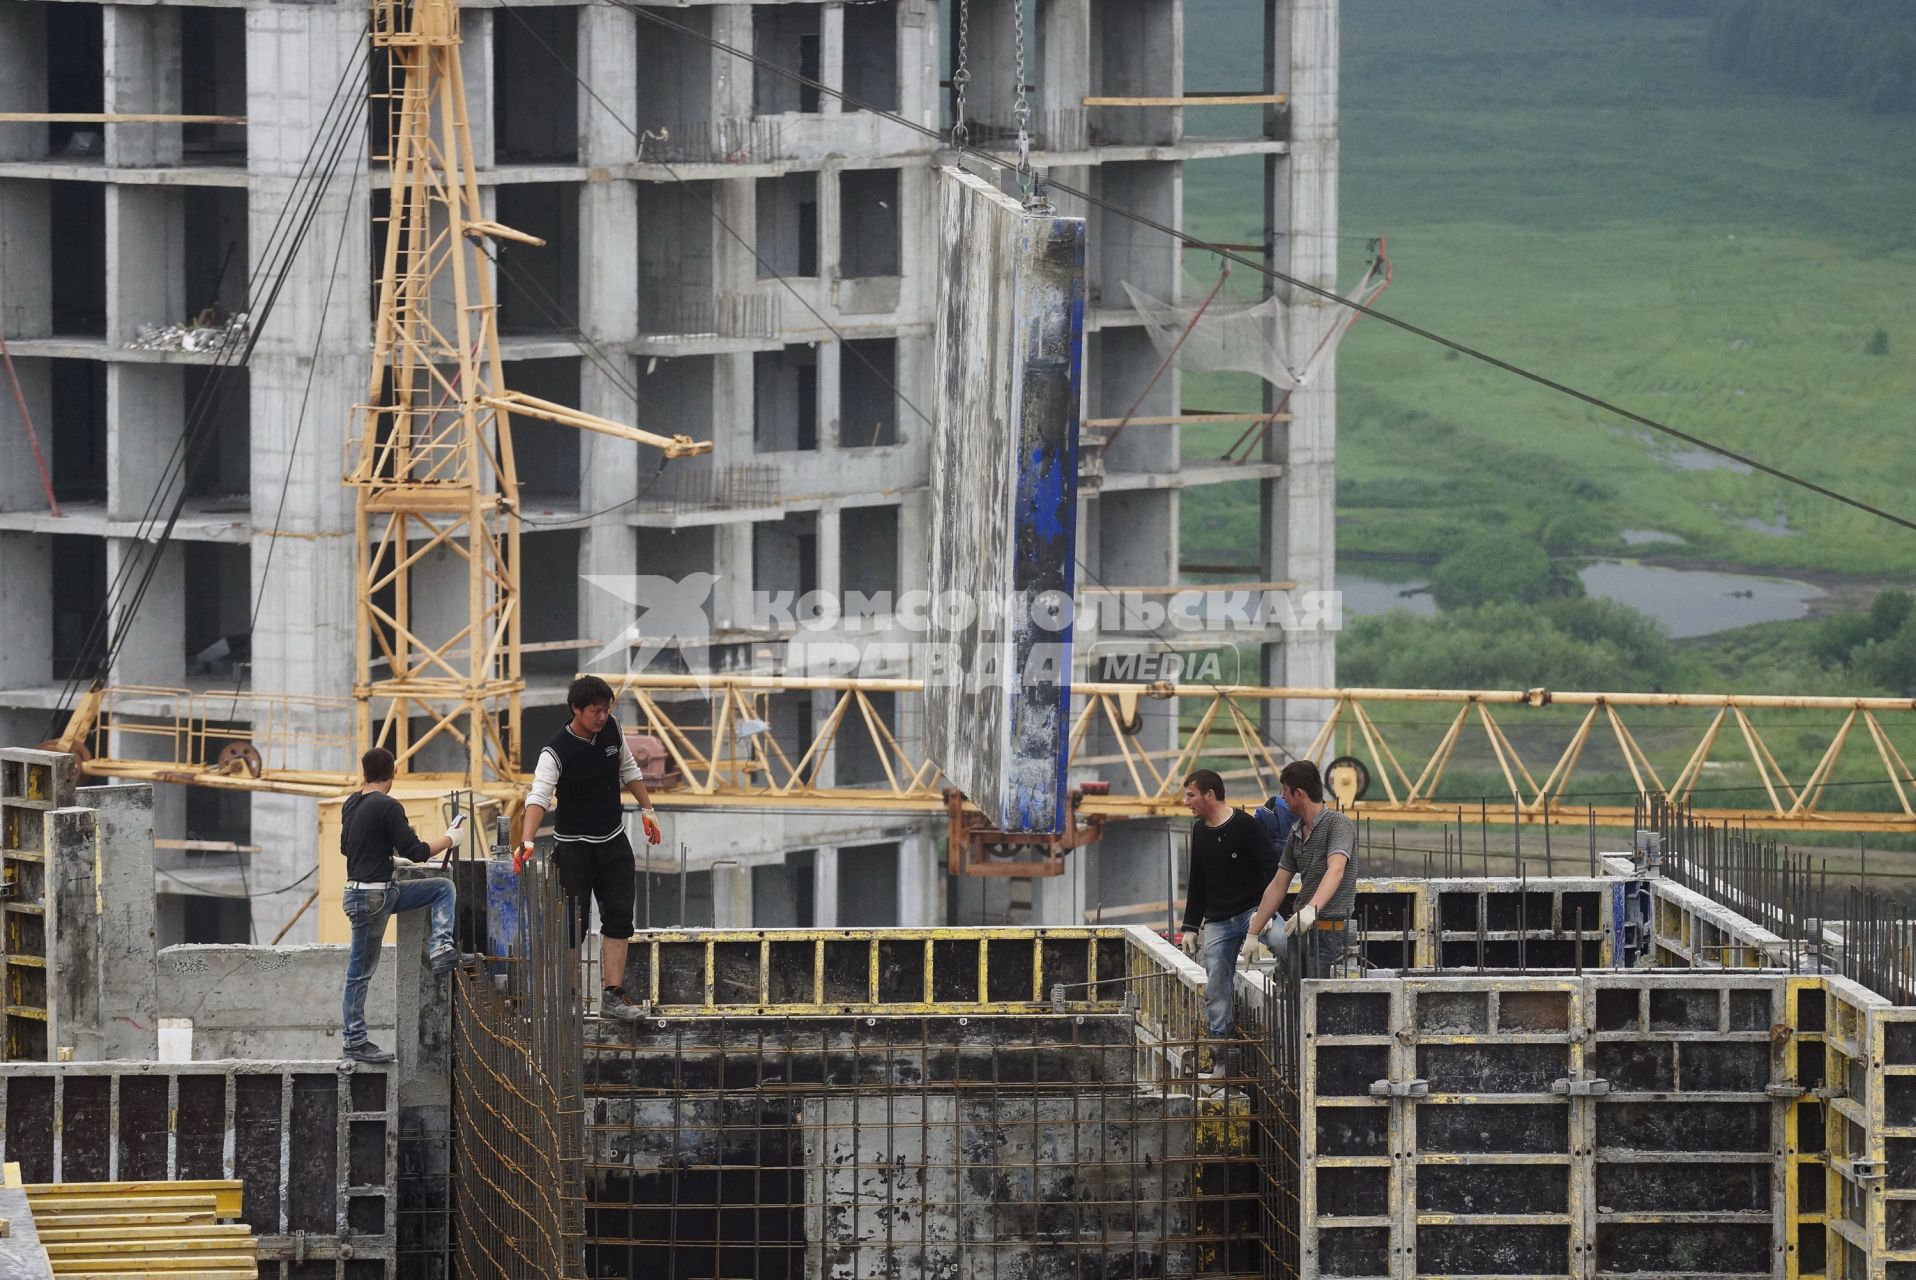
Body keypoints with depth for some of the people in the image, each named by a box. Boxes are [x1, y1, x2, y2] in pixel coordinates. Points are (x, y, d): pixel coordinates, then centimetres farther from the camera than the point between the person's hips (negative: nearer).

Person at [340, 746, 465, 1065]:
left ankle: (440, 948, -2)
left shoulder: (351, 804, 8)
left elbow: (346, 846, 22)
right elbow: (415, 852, -17)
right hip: (372, 897, -8)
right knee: (360, 971, -1)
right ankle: (355, 1042, 4)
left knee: (443, 888, 14)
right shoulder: (388, 808, -17)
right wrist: (450, 839, -2)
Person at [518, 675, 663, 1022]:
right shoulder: (557, 752, -22)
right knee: (571, 926, -6)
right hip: (573, 847, -5)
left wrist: (646, 809, 16)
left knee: (619, 918, 0)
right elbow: (539, 797, -35)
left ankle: (613, 995, 3)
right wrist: (528, 842, -49)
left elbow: (628, 769, 16)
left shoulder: (611, 730, -3)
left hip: (613, 842, 6)